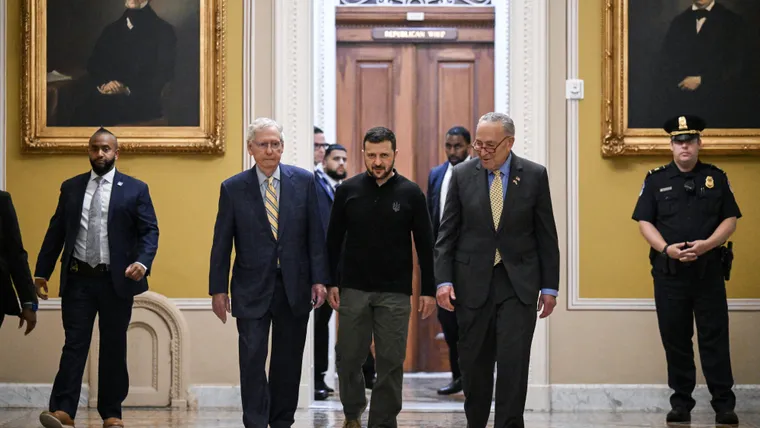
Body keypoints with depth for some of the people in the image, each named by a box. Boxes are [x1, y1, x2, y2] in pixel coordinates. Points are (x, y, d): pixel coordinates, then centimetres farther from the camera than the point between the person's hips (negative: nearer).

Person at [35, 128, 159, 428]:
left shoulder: (135, 189, 3)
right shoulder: (71, 187, 10)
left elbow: (150, 230, -2)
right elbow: (56, 232, 11)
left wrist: (142, 261, -20)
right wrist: (42, 272, 6)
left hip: (116, 280, -1)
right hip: (78, 279, 1)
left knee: (114, 347, 6)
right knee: (74, 344, -4)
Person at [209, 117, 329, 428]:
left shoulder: (304, 181, 1)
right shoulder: (233, 188, -1)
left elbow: (315, 235, 2)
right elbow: (221, 243, 2)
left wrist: (319, 280, -4)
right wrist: (218, 289, 0)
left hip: (294, 287, 2)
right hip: (252, 288, -1)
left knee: (288, 361, 9)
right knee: (252, 359, -6)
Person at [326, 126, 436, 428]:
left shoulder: (411, 193, -2)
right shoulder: (348, 190, 1)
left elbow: (425, 245, 1)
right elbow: (334, 240, 6)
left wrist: (428, 290, -2)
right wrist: (331, 283, 0)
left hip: (395, 293, -1)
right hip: (353, 289, 1)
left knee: (391, 362, 1)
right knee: (348, 357, 6)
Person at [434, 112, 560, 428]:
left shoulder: (534, 175, -1)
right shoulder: (462, 175, 1)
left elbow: (547, 235, 3)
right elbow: (446, 233, 2)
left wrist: (550, 286, 1)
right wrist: (443, 280, -7)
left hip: (518, 283, -1)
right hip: (473, 282, 1)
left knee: (513, 361, -9)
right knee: (474, 362, 8)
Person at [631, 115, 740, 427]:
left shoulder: (716, 178, 7)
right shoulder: (656, 180, 6)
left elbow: (730, 220, 3)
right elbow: (644, 222, 2)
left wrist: (708, 244, -14)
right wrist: (666, 248, -15)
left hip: (709, 270, 0)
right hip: (669, 272, 1)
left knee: (715, 338, -1)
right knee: (675, 339, 6)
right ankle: (681, 403, 15)